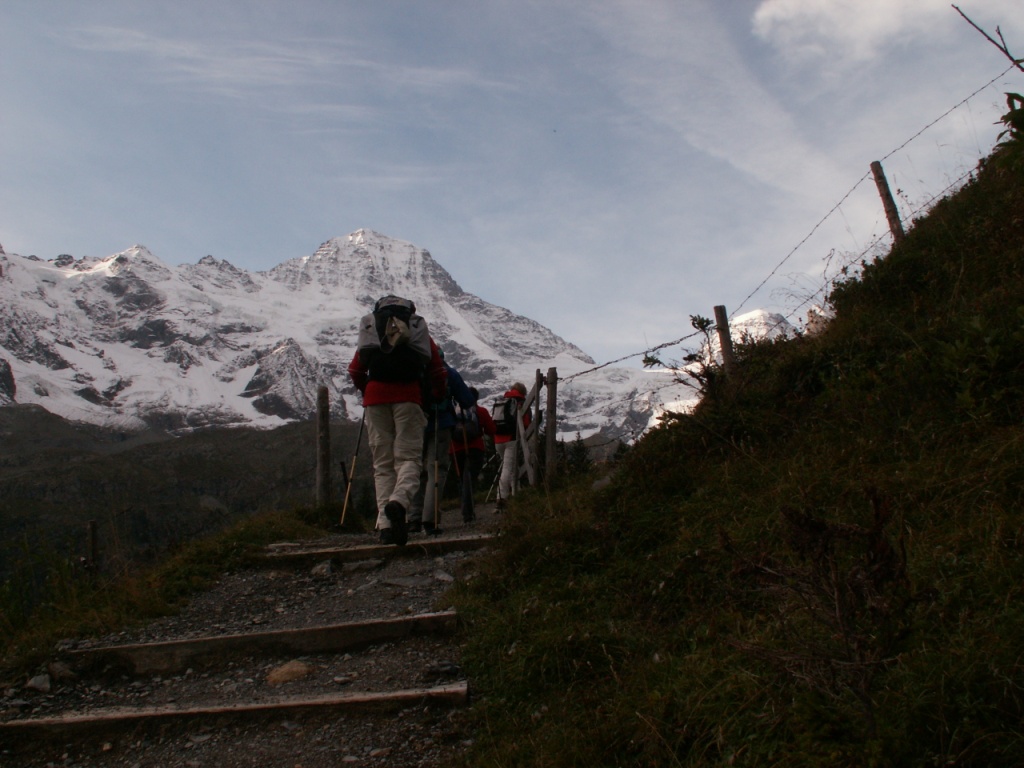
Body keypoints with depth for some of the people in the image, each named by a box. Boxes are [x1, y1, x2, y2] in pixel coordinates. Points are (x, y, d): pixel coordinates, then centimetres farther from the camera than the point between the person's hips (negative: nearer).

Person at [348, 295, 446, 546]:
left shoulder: (369, 330, 22)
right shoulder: (420, 333, 19)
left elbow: (355, 371, 18)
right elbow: (438, 373, 14)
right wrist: (437, 396, 31)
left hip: (375, 396, 2)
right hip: (408, 396, -1)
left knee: (382, 462, 5)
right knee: (409, 457, -2)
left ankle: (385, 523, -5)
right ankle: (399, 501, -32)